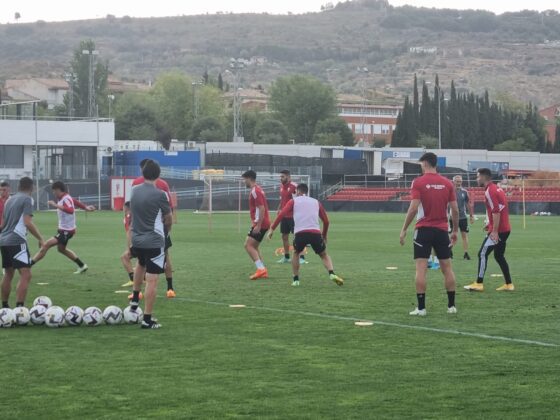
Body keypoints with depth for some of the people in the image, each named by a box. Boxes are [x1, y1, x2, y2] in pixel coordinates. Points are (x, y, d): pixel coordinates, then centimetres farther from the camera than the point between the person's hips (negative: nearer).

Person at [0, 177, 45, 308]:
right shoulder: (27, 199, -4)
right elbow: (28, 222, -14)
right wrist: (40, 239, -8)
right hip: (17, 241, -8)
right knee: (26, 275, -11)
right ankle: (19, 308, -21)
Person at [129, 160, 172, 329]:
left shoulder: (134, 191, 2)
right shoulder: (159, 195, -15)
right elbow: (168, 219, -1)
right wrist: (166, 229, 20)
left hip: (136, 239, 6)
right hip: (154, 242, -6)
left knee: (141, 264, 36)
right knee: (152, 280, -2)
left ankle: (135, 298, 38)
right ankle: (147, 319, -3)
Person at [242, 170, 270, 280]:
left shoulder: (255, 191, -14)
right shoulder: (257, 190, 18)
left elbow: (262, 209, -22)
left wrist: (258, 225, -24)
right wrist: (254, 222, 24)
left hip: (260, 224, -10)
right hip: (260, 224, 10)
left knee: (248, 245, -11)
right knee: (254, 247, 13)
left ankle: (260, 268, -18)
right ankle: (263, 271, 10)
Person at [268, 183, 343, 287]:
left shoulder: (293, 201, 17)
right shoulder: (316, 202, 24)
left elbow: (281, 215, 4)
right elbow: (326, 221, 23)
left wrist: (272, 229, 5)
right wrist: (324, 235, 36)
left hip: (300, 233, -1)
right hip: (315, 233, 1)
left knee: (296, 254, 27)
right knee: (324, 255, 18)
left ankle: (296, 280, 18)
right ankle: (332, 274, -8)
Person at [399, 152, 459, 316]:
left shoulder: (418, 182, -7)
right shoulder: (447, 183, 4)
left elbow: (413, 208, -13)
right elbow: (455, 210, 4)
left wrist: (404, 229, -6)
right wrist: (455, 231, 15)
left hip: (424, 229, -3)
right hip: (442, 230, 4)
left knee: (421, 268, -2)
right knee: (447, 267, 11)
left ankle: (421, 307, -5)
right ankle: (451, 305, 14)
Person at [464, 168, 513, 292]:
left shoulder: (490, 191, -14)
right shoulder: (497, 189, 15)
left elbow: (496, 212, -22)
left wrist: (495, 231, -23)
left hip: (498, 230, -9)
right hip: (505, 228, 9)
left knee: (482, 254, -5)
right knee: (499, 256, 15)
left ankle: (479, 284, -5)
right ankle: (508, 284, 14)